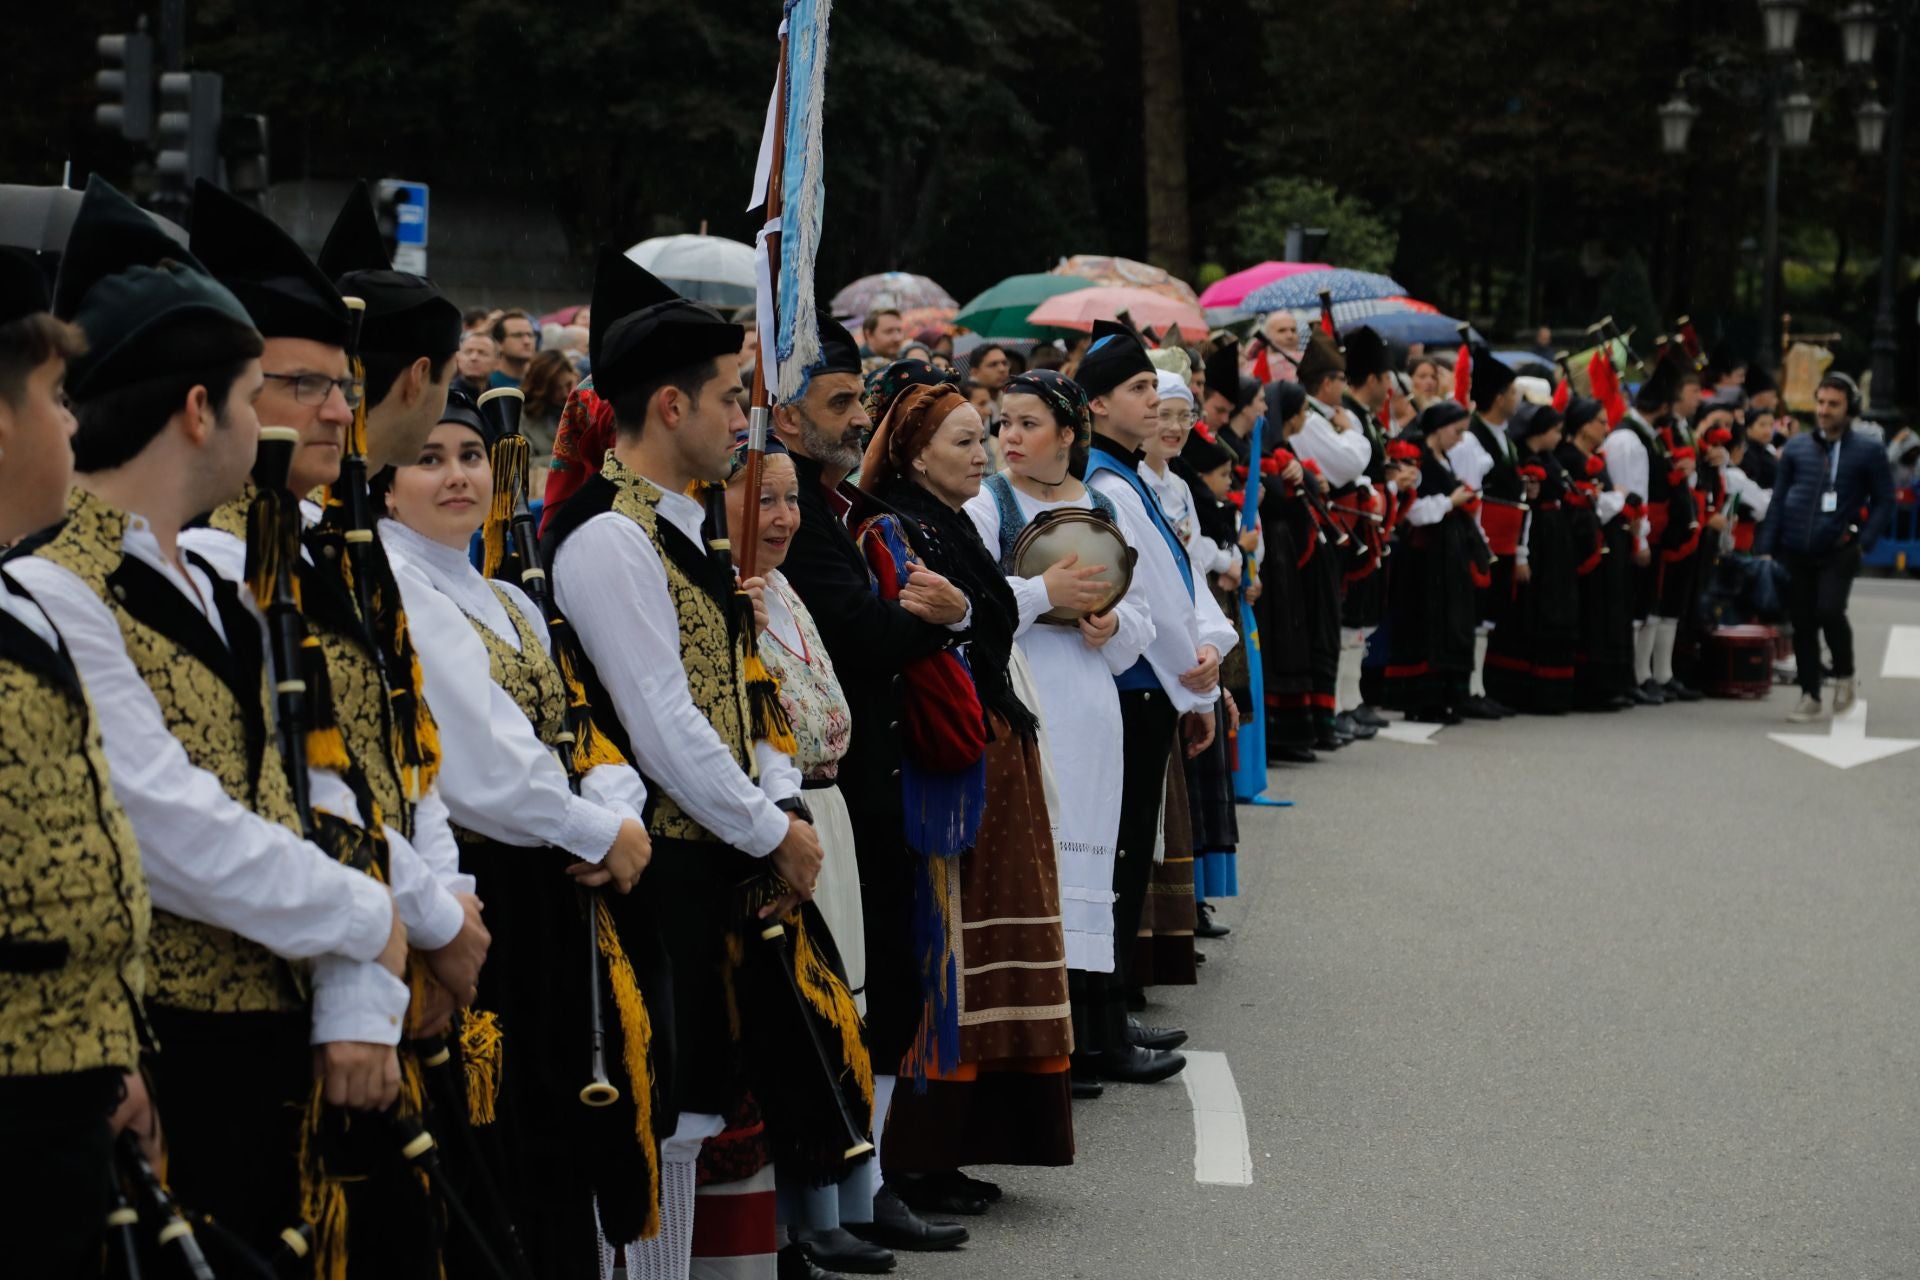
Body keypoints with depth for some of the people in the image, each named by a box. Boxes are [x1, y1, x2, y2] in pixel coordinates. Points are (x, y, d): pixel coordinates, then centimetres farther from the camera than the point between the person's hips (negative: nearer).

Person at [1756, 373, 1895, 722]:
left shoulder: (1868, 453, 1)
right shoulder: (1797, 447, 8)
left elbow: (1883, 501, 4)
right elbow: (1779, 498, 10)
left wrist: (1864, 541, -9)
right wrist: (1766, 547, 3)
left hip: (1839, 551, -3)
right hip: (1796, 550, 3)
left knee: (1829, 611, -19)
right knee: (1802, 623, 4)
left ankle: (1844, 675, 7)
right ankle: (1809, 695, 15)